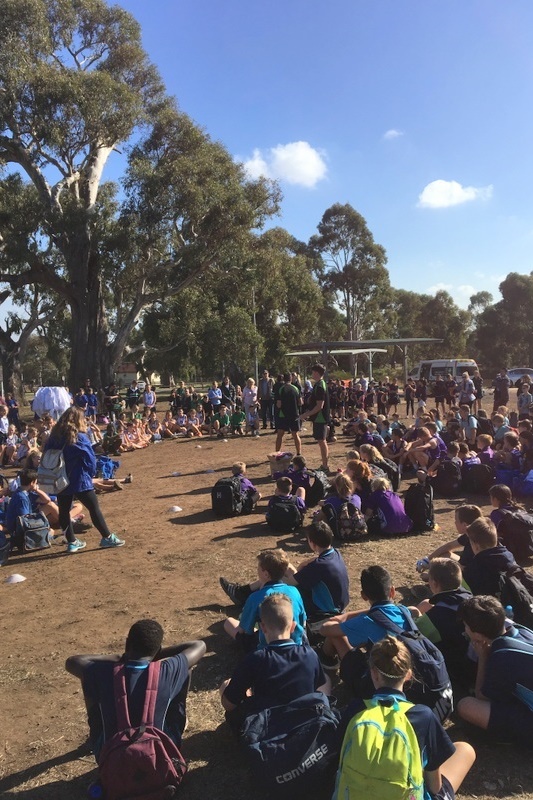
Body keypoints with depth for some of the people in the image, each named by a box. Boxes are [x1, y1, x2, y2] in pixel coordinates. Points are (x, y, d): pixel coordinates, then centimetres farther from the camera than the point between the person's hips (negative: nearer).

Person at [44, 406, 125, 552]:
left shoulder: (54, 436, 4)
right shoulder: (80, 437, -12)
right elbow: (90, 459, -10)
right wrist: (89, 475, 6)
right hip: (79, 480, -5)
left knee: (64, 511, 12)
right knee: (94, 508, 5)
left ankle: (71, 542, 17)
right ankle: (107, 537, 12)